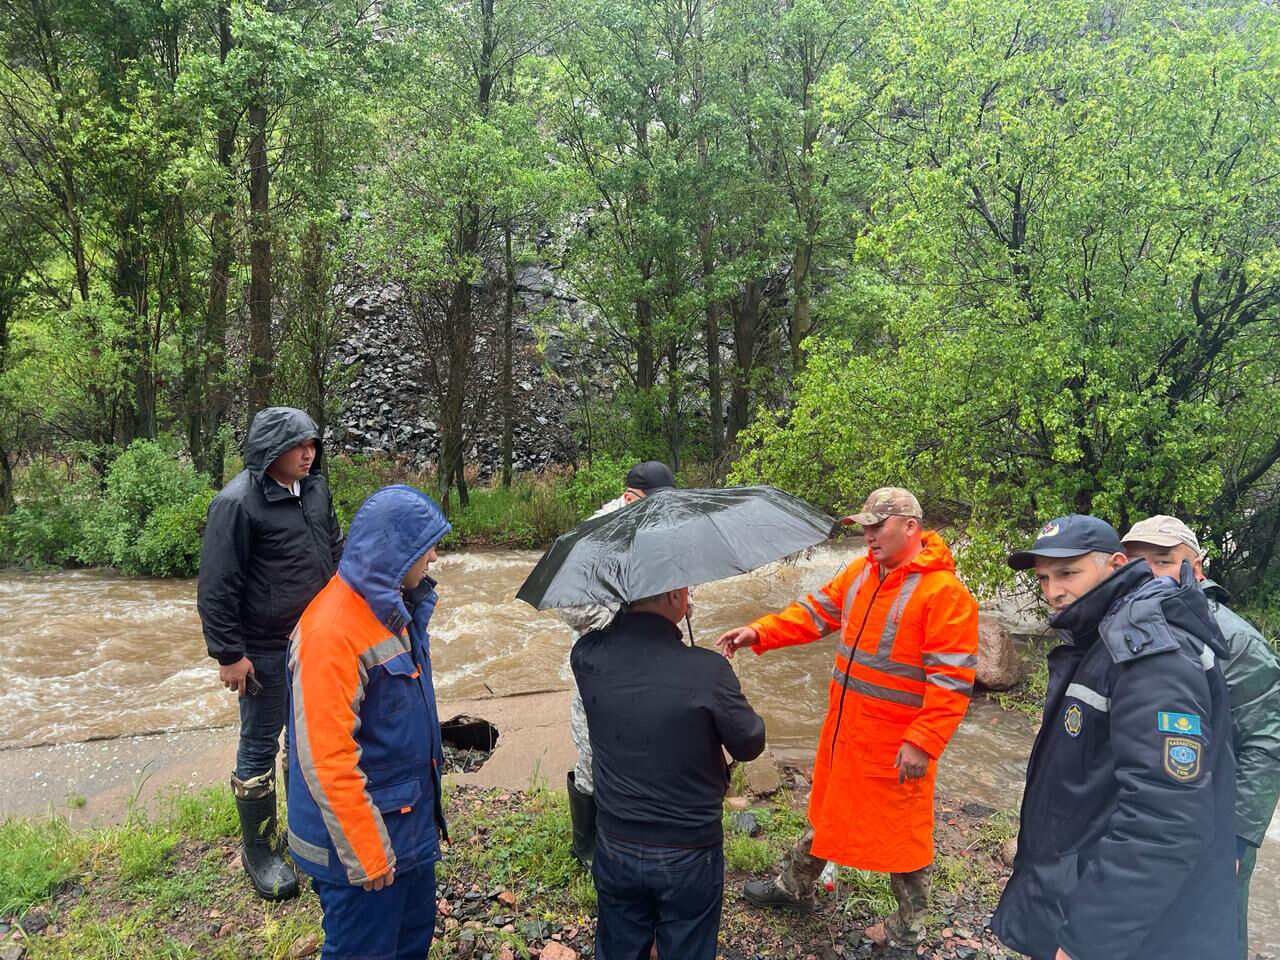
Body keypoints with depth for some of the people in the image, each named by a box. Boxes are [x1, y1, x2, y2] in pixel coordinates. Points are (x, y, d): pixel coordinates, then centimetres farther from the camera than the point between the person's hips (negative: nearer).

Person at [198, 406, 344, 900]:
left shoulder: (315, 489, 2)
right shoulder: (237, 502, -19)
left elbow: (335, 549, 16)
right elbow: (216, 587, -17)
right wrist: (229, 654, -16)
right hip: (265, 650, -7)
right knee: (260, 746, 7)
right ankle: (259, 850, 24)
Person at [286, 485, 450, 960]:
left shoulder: (397, 607, 2)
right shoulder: (331, 631, -26)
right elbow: (326, 757, -26)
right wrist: (366, 856, -20)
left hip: (413, 824, 8)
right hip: (364, 834, -8)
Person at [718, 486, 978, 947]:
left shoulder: (945, 592, -21)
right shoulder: (860, 572, 2)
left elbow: (951, 679, -22)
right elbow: (815, 612, 5)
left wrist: (922, 744, -23)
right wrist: (759, 632, -8)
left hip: (896, 742, -7)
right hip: (845, 726, 7)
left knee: (901, 830, 11)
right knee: (827, 807, 24)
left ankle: (909, 927, 34)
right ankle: (795, 887, 44)